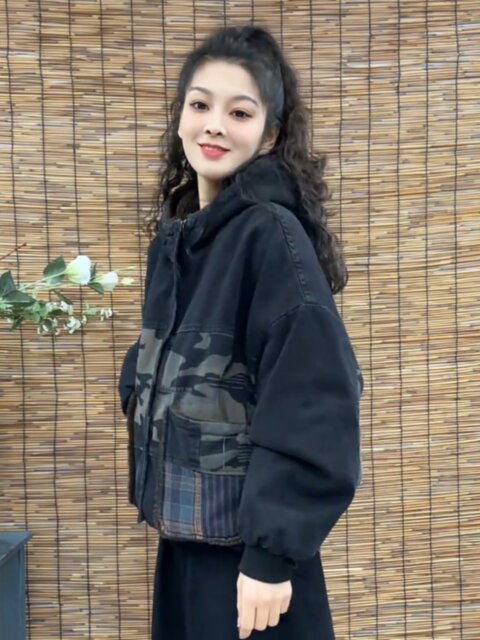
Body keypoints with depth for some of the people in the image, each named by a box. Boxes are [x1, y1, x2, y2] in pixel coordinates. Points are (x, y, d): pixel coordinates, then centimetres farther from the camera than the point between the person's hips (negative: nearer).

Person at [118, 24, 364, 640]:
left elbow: (313, 404, -21)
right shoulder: (175, 234, 5)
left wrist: (274, 550, -21)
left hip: (251, 541, -7)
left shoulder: (271, 232, -17)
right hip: (185, 534, 7)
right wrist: (159, 500, 10)